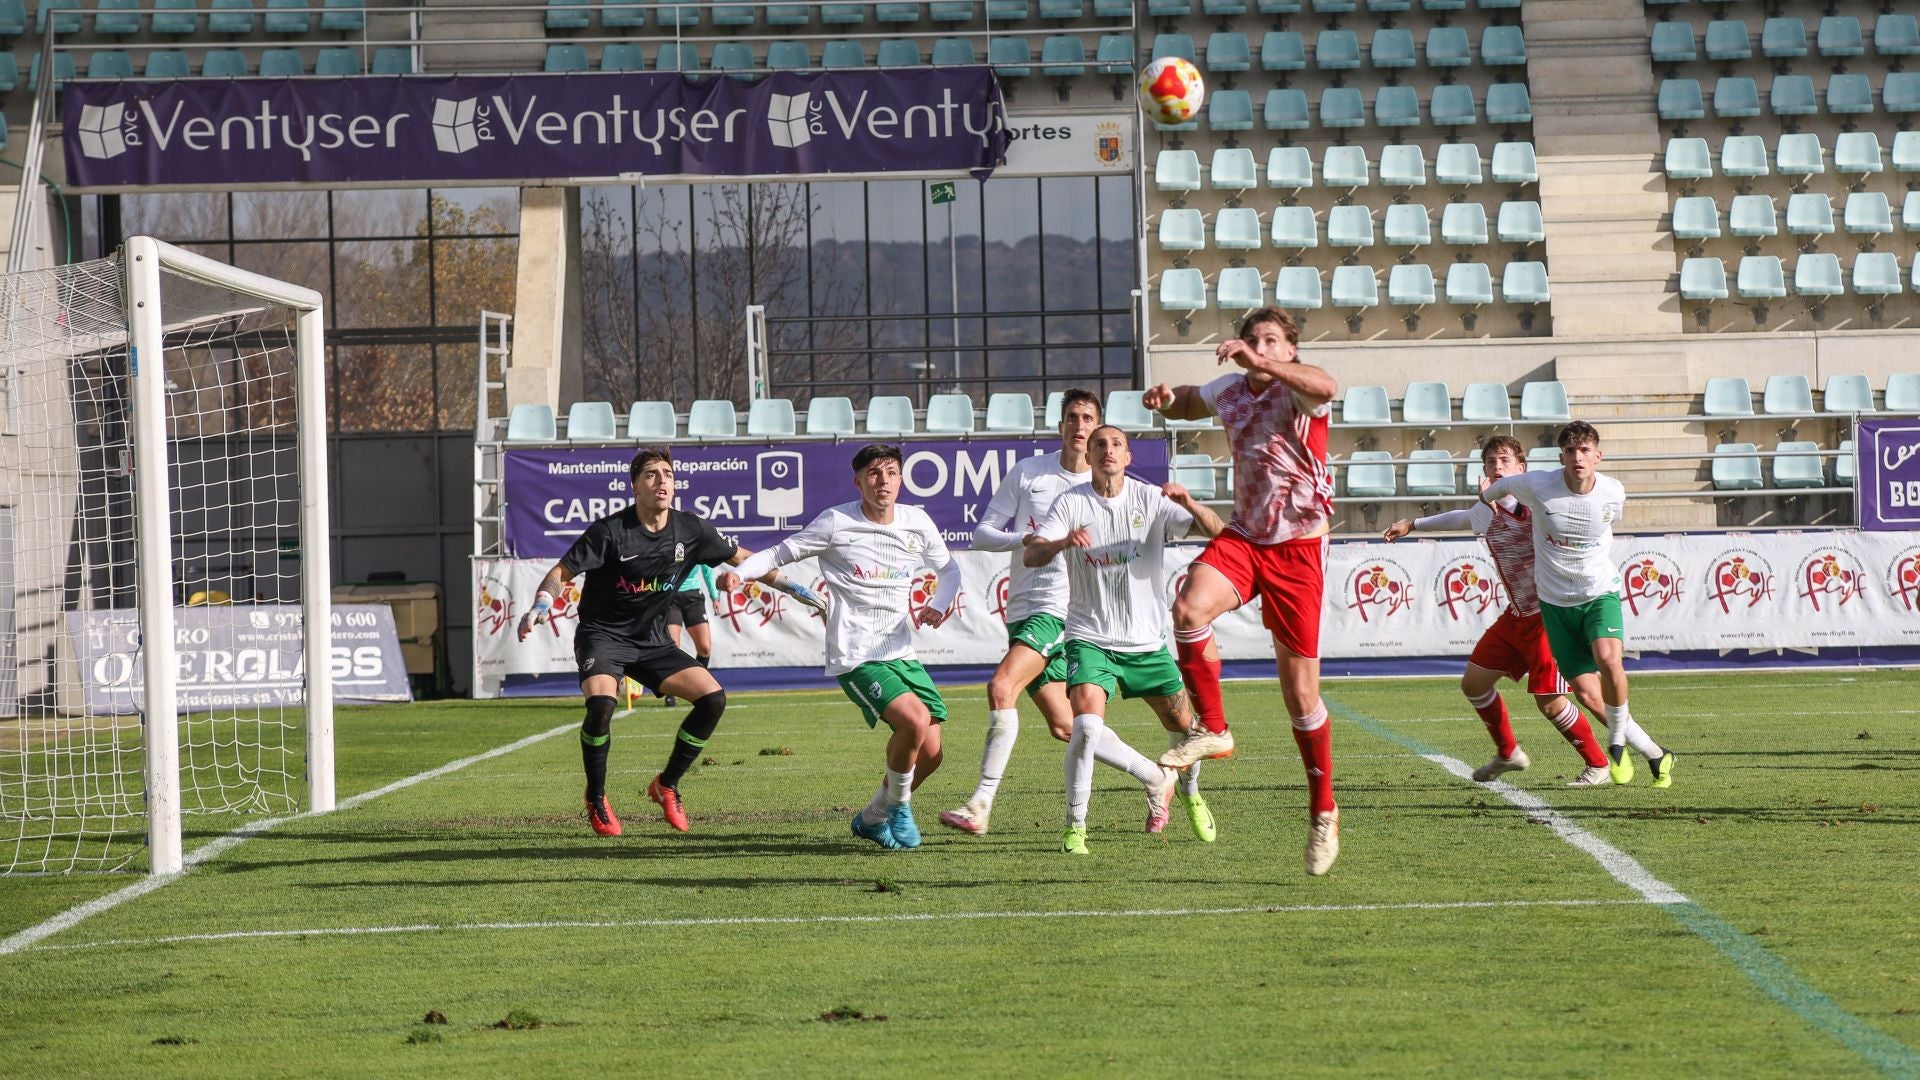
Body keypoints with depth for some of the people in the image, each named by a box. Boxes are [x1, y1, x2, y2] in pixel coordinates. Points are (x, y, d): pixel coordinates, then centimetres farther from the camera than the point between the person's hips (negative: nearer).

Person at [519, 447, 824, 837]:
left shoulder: (689, 531, -2)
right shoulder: (610, 531, -16)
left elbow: (740, 557, 13)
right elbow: (562, 572, -14)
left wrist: (788, 586, 11)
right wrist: (541, 603, -33)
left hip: (652, 640, 5)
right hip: (603, 634, -5)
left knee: (713, 698, -10)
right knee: (601, 701, -32)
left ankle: (667, 785, 10)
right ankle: (596, 800, -9)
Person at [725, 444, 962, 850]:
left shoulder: (917, 523, 7)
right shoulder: (837, 523, -6)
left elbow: (948, 568, 22)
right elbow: (782, 552, 2)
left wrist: (941, 604, 2)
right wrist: (739, 572, -16)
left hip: (902, 654, 6)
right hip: (856, 657, -6)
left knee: (930, 753, 0)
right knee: (915, 721, -28)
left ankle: (872, 818, 26)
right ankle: (897, 806, -1)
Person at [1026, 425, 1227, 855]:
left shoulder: (1151, 500, 0)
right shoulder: (1072, 503, -3)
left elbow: (1216, 532, -8)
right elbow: (1031, 555, -15)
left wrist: (1189, 503, -29)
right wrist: (1063, 542, -37)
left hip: (1146, 640, 2)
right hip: (1090, 637, -2)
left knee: (1182, 724, 8)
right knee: (1088, 724, -23)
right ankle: (1075, 827, -7)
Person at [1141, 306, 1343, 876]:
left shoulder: (1297, 391, -10)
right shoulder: (1229, 391, 8)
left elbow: (1326, 386, -36)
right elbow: (1188, 402, 31)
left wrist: (1261, 362, -46)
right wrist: (1166, 398, 6)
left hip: (1298, 548, -5)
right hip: (1242, 538, 5)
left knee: (1300, 690, 0)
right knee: (1189, 607, -29)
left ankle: (1323, 812, 16)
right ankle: (1212, 730, -11)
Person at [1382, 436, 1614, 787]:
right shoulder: (1486, 512, 5)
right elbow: (1461, 518, 28)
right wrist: (1413, 524, 38)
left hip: (1547, 616, -8)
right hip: (1515, 615, 8)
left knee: (1550, 702, -11)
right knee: (1473, 683, 11)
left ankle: (1598, 765, 7)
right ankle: (1507, 753, 30)